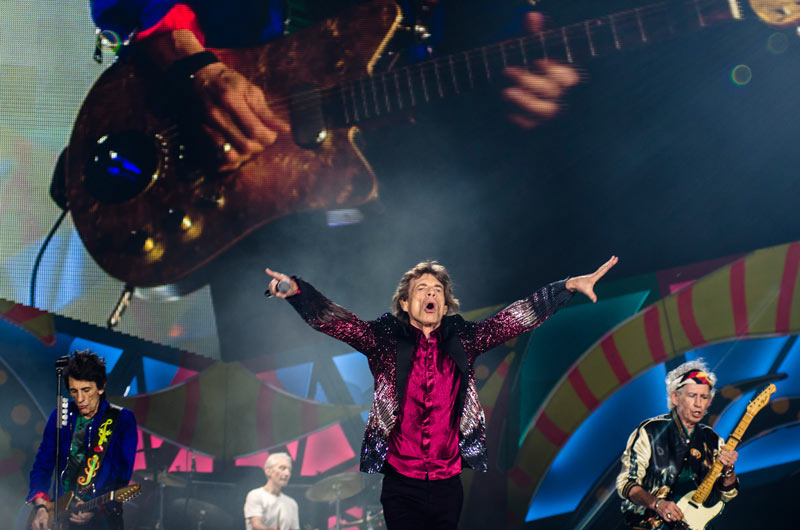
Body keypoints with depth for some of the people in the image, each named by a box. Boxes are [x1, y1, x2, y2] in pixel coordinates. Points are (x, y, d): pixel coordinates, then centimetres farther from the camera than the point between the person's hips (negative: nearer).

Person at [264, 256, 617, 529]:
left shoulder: (462, 340, 6)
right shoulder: (386, 340, 0)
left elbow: (519, 317, 3)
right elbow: (332, 320, -11)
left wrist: (569, 286, -3)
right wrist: (296, 290, -28)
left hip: (447, 485, 2)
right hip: (401, 485, -2)